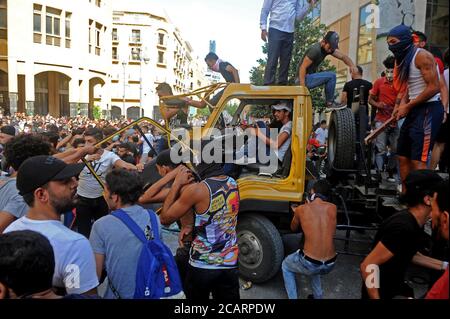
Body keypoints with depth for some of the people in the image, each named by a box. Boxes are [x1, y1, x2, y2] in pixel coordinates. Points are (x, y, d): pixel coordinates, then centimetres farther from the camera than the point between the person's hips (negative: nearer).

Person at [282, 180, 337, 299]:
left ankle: (293, 298, 24)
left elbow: (293, 228, 15)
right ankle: (318, 296, 38)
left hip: (311, 264, -4)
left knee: (286, 266, 29)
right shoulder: (333, 208, 0)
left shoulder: (301, 209, -5)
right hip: (330, 265, 4)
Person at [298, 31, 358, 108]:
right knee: (331, 76, -19)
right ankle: (330, 103, -7)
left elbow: (343, 56, 6)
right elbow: (302, 68, -23)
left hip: (310, 77, 10)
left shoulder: (329, 48, 6)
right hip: (305, 79, -10)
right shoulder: (315, 49, -20)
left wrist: (352, 65, -16)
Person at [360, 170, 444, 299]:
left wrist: (444, 266, 11)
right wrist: (375, 298, -29)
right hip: (379, 291, -8)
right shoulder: (403, 227, -32)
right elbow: (368, 265, -32)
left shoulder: (414, 222, -2)